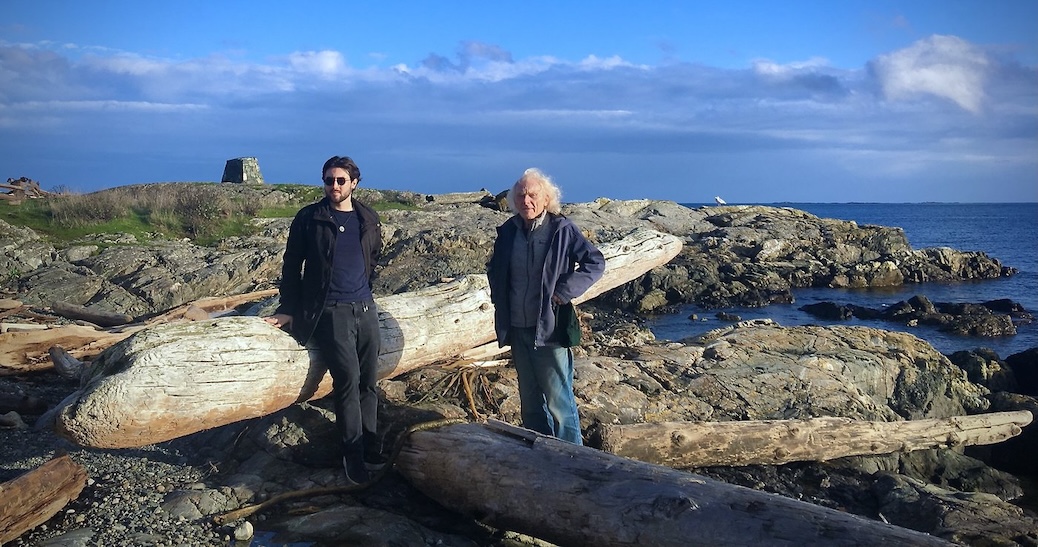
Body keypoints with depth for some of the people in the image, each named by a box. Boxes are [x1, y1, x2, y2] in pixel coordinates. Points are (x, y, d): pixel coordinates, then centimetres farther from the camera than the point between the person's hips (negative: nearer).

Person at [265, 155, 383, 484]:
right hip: (330, 311, -4)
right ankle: (353, 451, -3)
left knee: (368, 381, 8)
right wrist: (289, 309, 1)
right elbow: (292, 265, 2)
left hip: (365, 308, 5)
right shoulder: (309, 218, -2)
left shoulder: (368, 219, 9)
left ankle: (370, 447, 20)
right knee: (348, 378, -15)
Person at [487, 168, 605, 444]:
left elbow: (596, 262, -8)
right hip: (518, 328, 6)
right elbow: (494, 269, 23)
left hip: (550, 328, -5)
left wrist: (563, 292, -14)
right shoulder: (508, 231, 7)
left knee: (558, 399, -3)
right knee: (530, 399, 16)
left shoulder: (562, 229, -8)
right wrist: (499, 300, 9)